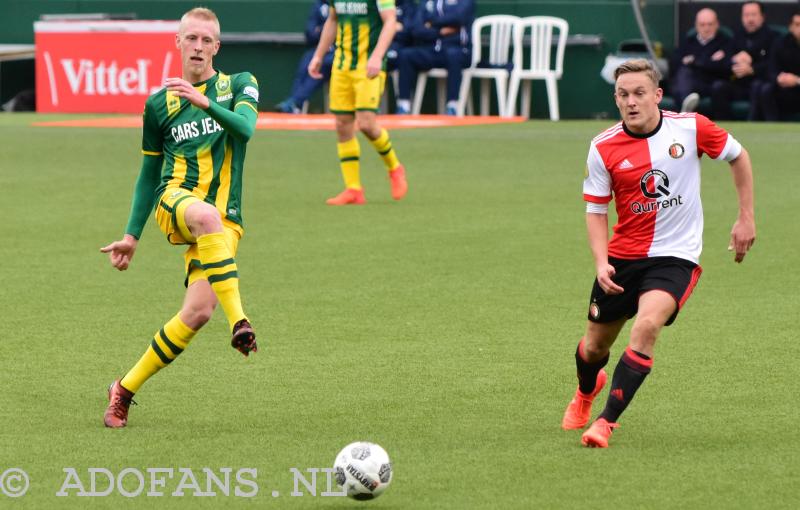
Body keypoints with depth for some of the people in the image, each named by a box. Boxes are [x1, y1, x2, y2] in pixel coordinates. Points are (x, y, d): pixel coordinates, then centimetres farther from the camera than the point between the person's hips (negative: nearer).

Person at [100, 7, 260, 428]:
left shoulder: (238, 85, 11)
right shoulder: (159, 104, 16)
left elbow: (245, 127, -11)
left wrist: (204, 101, -28)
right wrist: (132, 236, 18)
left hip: (224, 218, 1)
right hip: (174, 199, -1)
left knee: (199, 309, -15)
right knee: (208, 216, -40)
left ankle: (126, 389, 2)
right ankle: (238, 321, -50)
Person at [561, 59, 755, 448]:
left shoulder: (690, 128, -9)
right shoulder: (603, 148, -8)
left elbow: (738, 156, 8)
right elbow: (595, 209, 0)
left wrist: (746, 218, 7)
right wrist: (601, 263, -15)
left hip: (675, 256, -2)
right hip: (623, 256, 2)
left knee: (647, 325, -29)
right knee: (595, 346, 12)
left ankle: (606, 422, -22)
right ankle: (586, 391, 50)